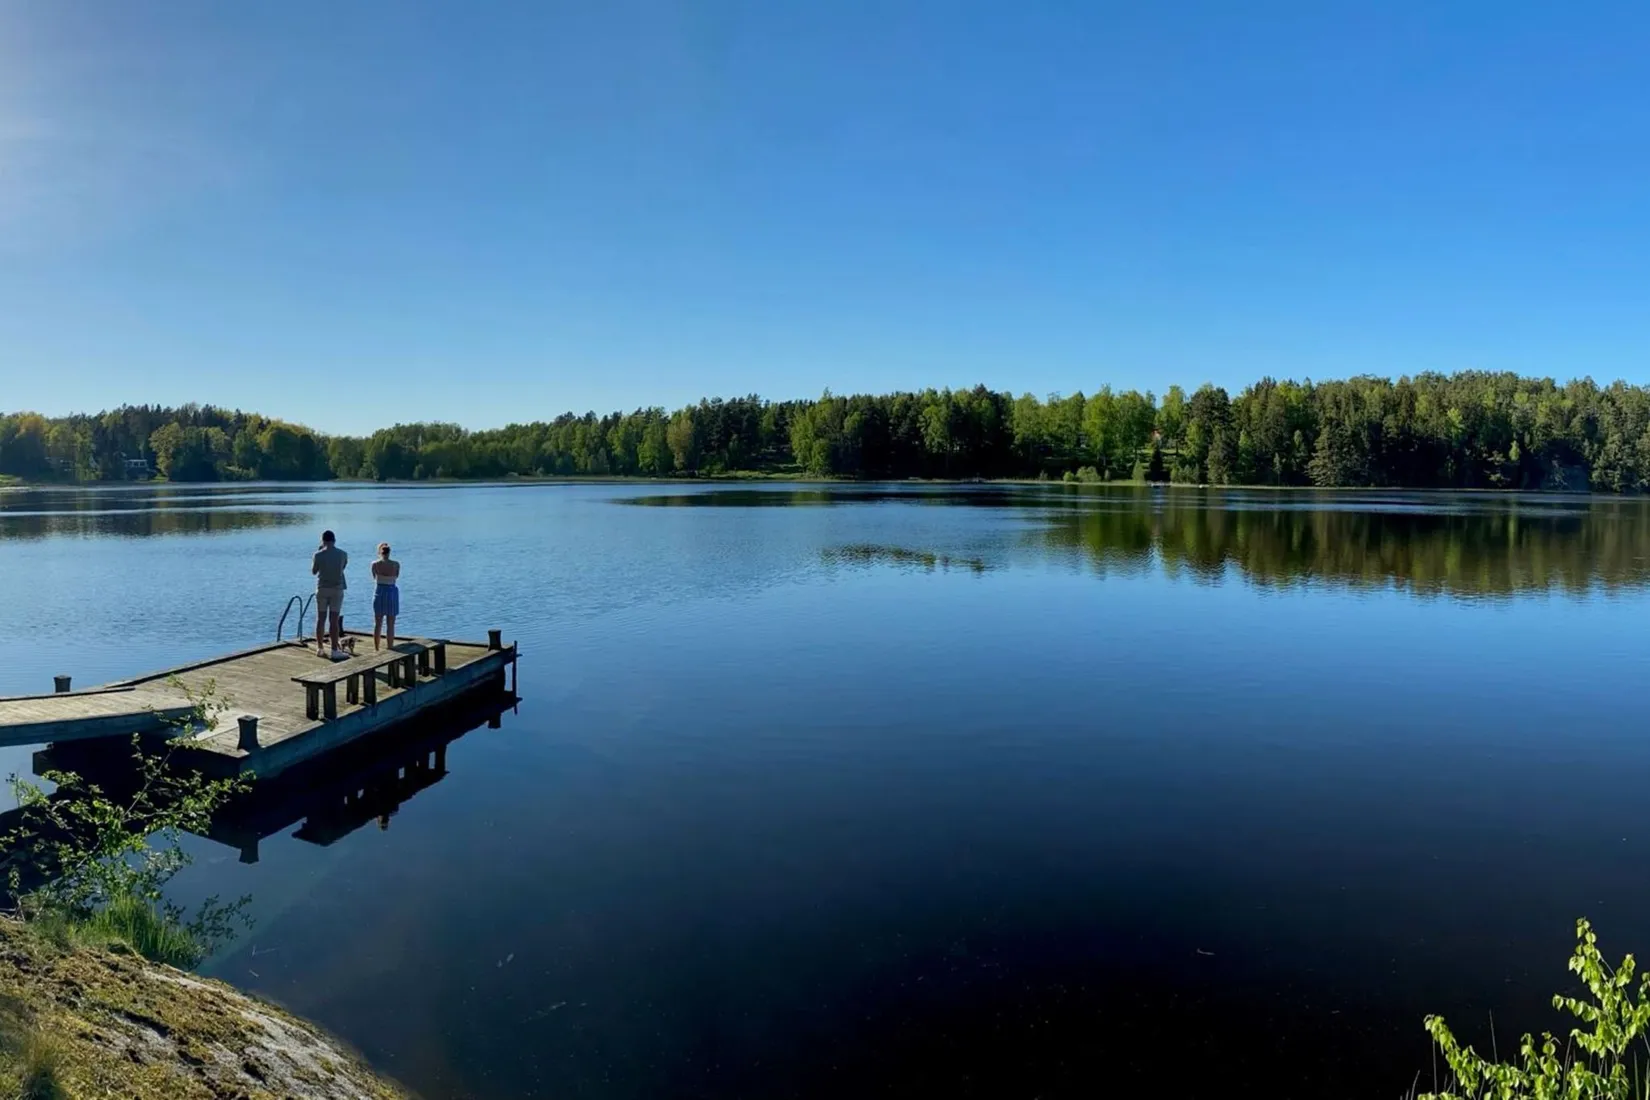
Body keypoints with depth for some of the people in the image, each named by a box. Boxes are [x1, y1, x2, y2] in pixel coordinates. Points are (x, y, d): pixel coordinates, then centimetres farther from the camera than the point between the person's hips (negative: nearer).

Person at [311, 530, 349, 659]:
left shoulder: (318, 554, -7)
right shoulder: (343, 554, -4)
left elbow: (313, 571, 7)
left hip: (322, 589, 0)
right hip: (337, 589, 0)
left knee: (320, 619, 9)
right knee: (334, 620, -1)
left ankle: (320, 649, 15)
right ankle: (335, 650, -4)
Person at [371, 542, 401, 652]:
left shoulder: (375, 564, -5)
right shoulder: (396, 564, -5)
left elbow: (374, 578, 10)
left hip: (379, 592, 1)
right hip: (392, 592, -1)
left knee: (377, 624, 11)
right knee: (390, 625, 6)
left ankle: (376, 649, 16)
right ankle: (390, 648, 7)